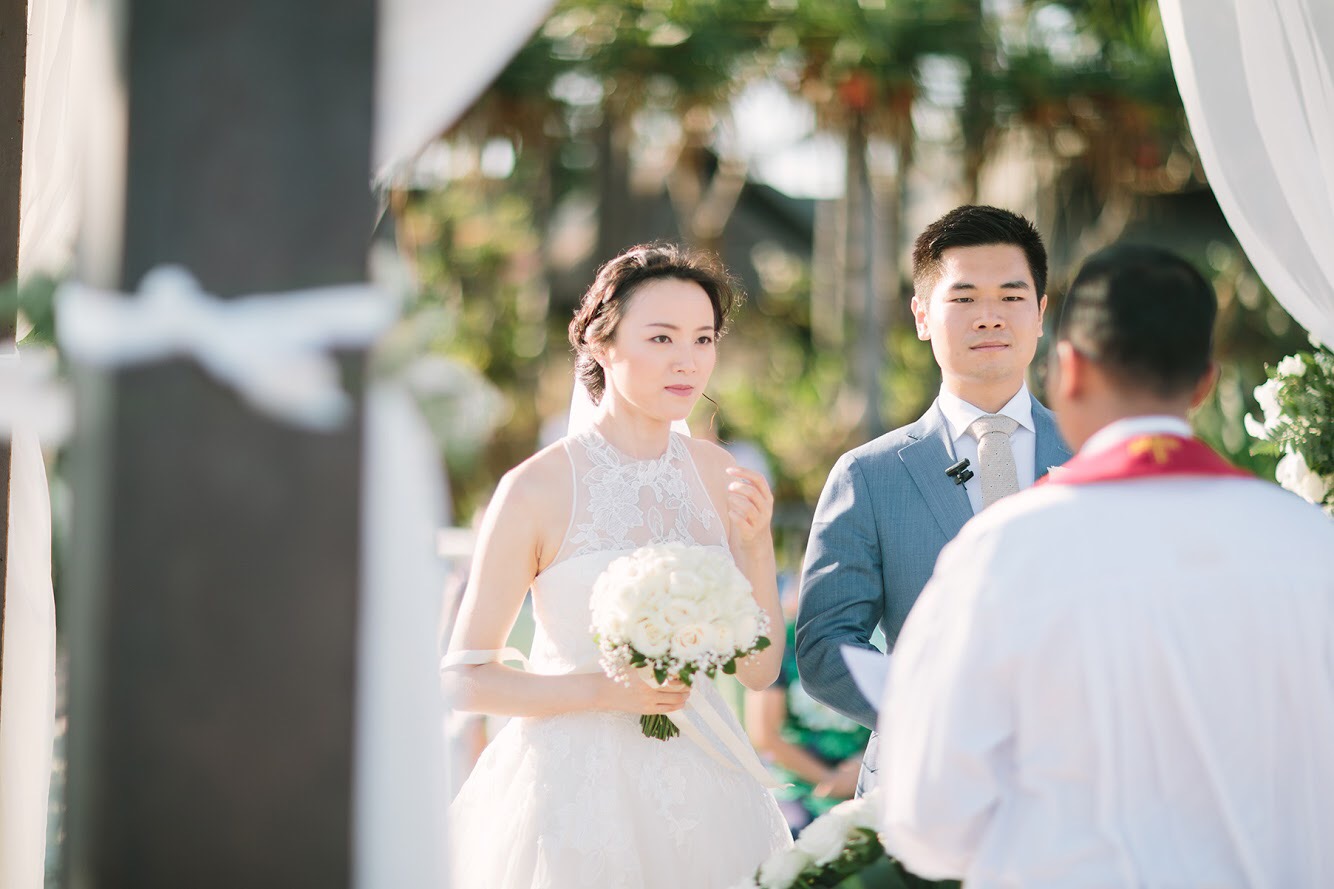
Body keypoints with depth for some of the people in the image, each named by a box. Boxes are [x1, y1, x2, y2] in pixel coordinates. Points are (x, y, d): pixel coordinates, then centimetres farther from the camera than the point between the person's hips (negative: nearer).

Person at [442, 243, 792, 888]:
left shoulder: (720, 478, 0)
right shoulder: (537, 489, -12)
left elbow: (760, 669, 3)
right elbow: (465, 679, -8)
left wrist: (755, 547, -11)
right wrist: (605, 691, -19)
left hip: (703, 788, 4)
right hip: (579, 786, -4)